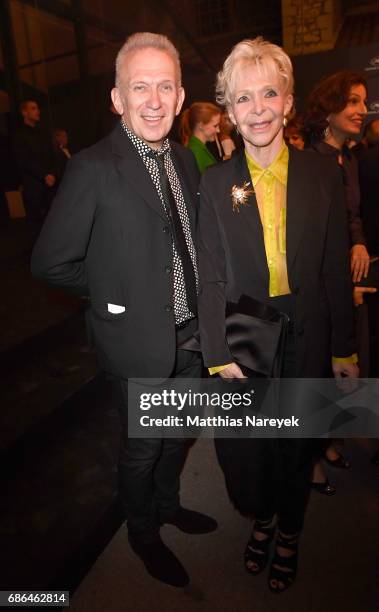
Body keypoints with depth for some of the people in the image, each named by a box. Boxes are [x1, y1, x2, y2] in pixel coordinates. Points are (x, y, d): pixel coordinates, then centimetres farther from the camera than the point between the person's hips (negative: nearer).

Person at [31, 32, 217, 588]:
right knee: (143, 446, 14)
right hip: (140, 339, -6)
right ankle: (142, 532, 44)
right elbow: (50, 262, -15)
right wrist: (116, 293, -6)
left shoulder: (185, 160, 4)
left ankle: (167, 503, 52)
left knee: (178, 432, 24)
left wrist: (202, 308, 2)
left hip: (190, 332, 7)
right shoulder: (93, 169, -17)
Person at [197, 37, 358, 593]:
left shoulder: (322, 174, -3)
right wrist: (219, 354, -9)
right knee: (247, 445, 14)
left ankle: (289, 532, 48)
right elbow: (211, 277, -5)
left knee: (296, 443, 18)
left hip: (306, 337, 1)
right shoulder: (216, 183, -4)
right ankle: (261, 519, 49)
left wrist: (344, 349, 0)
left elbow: (336, 269, -1)